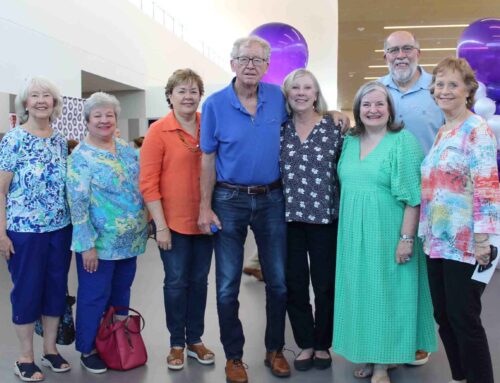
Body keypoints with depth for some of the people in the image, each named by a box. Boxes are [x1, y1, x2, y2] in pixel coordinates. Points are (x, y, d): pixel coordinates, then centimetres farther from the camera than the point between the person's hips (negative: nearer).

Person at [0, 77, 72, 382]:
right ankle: (26, 357, 22)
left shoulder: (60, 141, 7)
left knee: (57, 289, 12)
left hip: (60, 228, 5)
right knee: (27, 290, 6)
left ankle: (51, 350, 29)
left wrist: (74, 224, 11)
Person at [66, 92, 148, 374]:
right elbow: (77, 203, -16)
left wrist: (146, 224, 10)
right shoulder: (81, 157, -12)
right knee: (95, 296, 7)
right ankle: (87, 350, 24)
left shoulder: (126, 148, 7)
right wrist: (87, 244, -19)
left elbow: (140, 187, 14)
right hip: (100, 242, -6)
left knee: (122, 293, 18)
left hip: (131, 239, 6)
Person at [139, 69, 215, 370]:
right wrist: (161, 225, -12)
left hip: (204, 219, 4)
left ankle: (195, 339, 30)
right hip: (174, 222, -3)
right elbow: (148, 182, -9)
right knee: (176, 283, 7)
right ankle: (177, 343, 25)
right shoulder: (158, 131, -7)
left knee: (199, 281, 13)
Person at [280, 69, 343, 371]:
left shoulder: (333, 127, -1)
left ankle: (323, 345, 27)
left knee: (325, 284, 7)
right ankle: (305, 344, 26)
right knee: (294, 283, 9)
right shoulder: (280, 128, 4)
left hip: (324, 216, -2)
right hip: (287, 216, 2)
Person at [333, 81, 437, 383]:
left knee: (385, 293, 4)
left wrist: (407, 237, -17)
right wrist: (347, 229, 12)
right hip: (355, 234, 6)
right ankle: (367, 355, 29)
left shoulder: (402, 141, -9)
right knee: (362, 292, 13)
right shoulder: (350, 142, 9)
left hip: (387, 234, -5)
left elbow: (412, 196, -13)